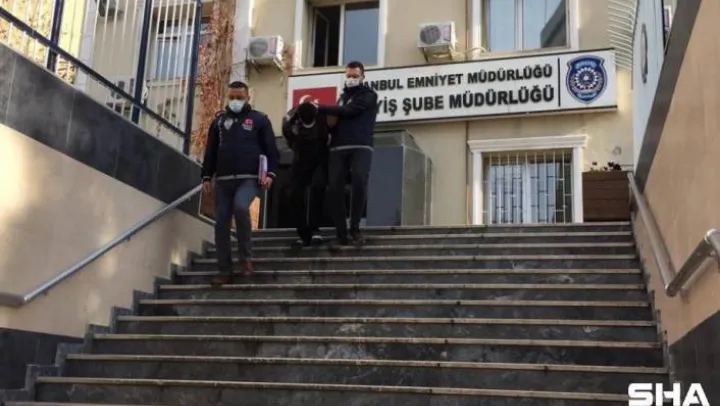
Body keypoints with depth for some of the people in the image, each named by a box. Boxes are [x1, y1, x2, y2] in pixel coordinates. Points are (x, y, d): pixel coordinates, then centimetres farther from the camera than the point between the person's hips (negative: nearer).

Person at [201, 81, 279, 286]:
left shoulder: (259, 119, 7)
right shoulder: (219, 120, 17)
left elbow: (271, 148, 2)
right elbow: (210, 151, 18)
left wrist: (270, 173, -10)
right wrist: (207, 176, 11)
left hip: (250, 178, -4)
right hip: (224, 179, 4)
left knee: (241, 207, -30)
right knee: (221, 223, -1)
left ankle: (245, 257, -12)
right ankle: (224, 269, 8)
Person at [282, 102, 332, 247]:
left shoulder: (324, 117, -25)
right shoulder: (289, 121, -19)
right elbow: (291, 142, 0)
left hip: (321, 160, -2)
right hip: (301, 161, 2)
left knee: (317, 186, -27)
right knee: (295, 194, -11)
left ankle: (314, 229, -18)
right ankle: (303, 235, -3)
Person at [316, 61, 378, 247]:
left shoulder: (368, 95, 7)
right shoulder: (343, 96, 26)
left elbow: (349, 111, -9)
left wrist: (320, 109, -7)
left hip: (360, 148, -5)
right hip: (338, 149, 5)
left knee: (359, 183, -25)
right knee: (334, 189, -9)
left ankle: (355, 228, -11)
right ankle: (341, 234, -4)